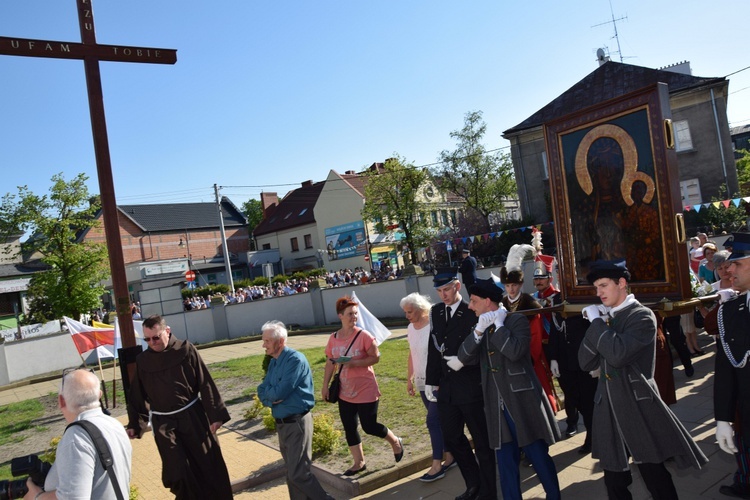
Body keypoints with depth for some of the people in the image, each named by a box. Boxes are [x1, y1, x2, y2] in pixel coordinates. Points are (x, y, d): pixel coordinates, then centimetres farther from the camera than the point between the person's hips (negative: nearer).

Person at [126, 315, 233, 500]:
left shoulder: (186, 350, -8)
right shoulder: (142, 361, 0)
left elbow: (205, 384, -7)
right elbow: (137, 396, 10)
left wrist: (215, 415, -8)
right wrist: (133, 425, 11)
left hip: (193, 417, -1)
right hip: (164, 423, 1)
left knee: (208, 465, 9)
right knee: (179, 470, -3)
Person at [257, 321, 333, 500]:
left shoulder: (295, 359, -17)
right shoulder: (273, 362, 10)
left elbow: (280, 392, -23)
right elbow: (262, 392, 8)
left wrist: (268, 392, -2)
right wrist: (272, 397, -14)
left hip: (297, 423, -8)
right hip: (281, 423, 8)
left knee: (299, 474, -7)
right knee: (292, 473, 15)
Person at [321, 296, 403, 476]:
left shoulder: (364, 335, -16)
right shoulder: (333, 338, -1)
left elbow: (375, 357, -13)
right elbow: (330, 363, 7)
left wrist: (354, 363, -25)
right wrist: (325, 385, 6)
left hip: (366, 391, -5)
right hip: (345, 393, 5)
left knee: (369, 427, 1)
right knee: (349, 429, 10)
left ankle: (396, 442, 30)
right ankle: (359, 463, 28)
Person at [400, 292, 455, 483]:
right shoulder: (411, 328, 6)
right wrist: (409, 378, 14)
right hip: (422, 383, 7)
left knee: (433, 421, -7)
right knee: (440, 420, 13)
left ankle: (437, 465, 2)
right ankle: (449, 456, 24)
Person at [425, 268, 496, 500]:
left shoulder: (472, 312, -11)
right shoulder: (436, 312, 7)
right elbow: (434, 348, 10)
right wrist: (431, 381, 10)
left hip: (471, 387, -6)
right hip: (446, 387, 7)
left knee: (481, 440, 8)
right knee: (451, 437, 18)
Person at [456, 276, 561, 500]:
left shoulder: (517, 320, -7)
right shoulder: (481, 326, 10)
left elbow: (514, 351, -24)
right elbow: (464, 357, -2)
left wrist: (498, 324, -13)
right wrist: (479, 329, -15)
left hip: (522, 402, -5)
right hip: (498, 406, 5)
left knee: (538, 455, 9)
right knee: (505, 460, 12)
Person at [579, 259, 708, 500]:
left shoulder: (642, 316, -9)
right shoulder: (604, 317, 10)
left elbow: (618, 354, -25)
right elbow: (586, 362, 4)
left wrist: (597, 321, -14)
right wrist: (596, 324, -6)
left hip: (638, 407, -6)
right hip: (608, 409, 6)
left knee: (656, 479, 7)